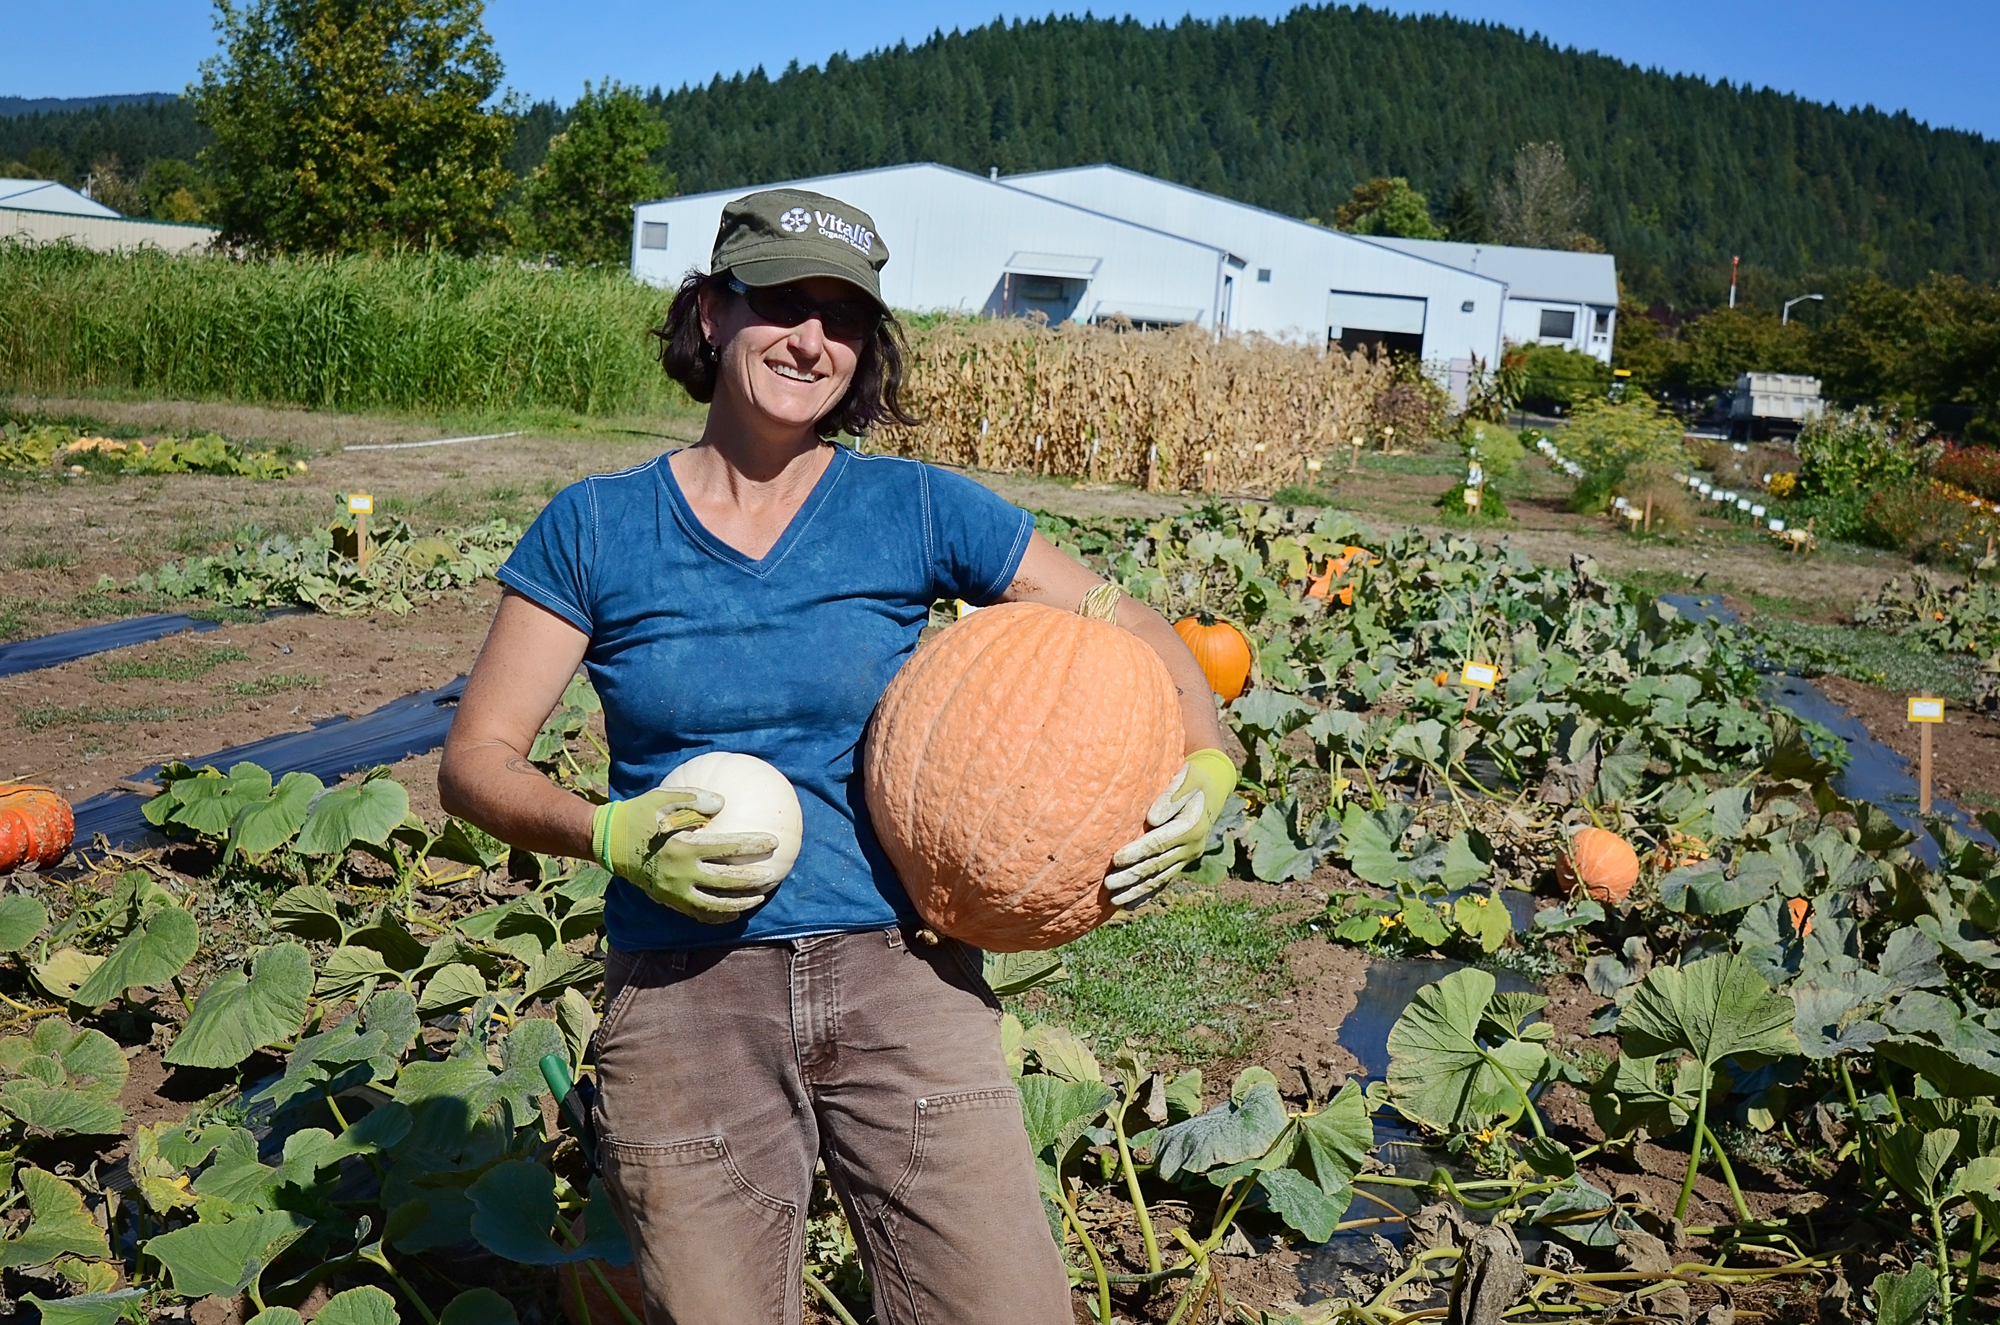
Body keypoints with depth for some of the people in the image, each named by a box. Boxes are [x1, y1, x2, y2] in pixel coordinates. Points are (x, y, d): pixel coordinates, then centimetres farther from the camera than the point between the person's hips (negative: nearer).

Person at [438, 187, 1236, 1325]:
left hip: (901, 974, 1)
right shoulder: (596, 528, 2)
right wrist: (613, 834, -16)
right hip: (683, 994, 0)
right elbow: (476, 761, 3)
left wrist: (1208, 770, -12)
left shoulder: (917, 510, 2)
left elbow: (1135, 632, 6)